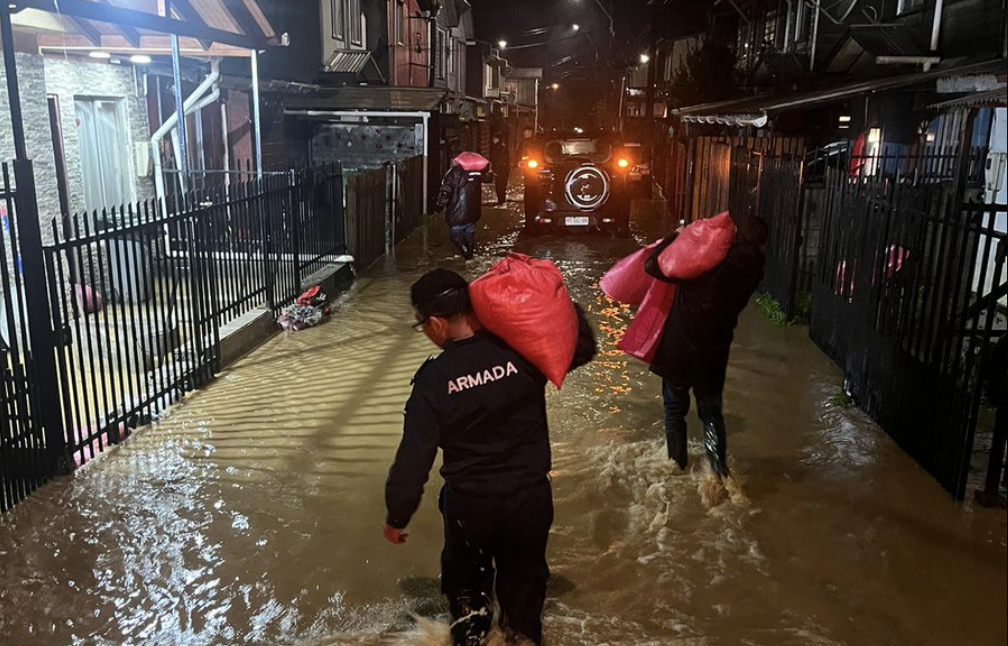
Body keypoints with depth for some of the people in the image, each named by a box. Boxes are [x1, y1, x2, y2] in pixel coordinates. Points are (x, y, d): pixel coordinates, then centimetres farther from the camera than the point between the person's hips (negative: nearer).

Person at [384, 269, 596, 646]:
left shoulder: (433, 379, -20)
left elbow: (414, 457, -15)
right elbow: (584, 346, 0)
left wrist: (397, 517, -1)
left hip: (467, 504, -2)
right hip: (530, 498, 2)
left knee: (465, 582, 27)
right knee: (523, 579, 26)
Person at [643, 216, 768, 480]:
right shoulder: (752, 271, -6)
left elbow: (652, 265, -22)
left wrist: (675, 238, -7)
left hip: (680, 349, -4)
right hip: (714, 352, 4)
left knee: (675, 407, 16)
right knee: (711, 409, 19)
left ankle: (677, 461, 29)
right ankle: (719, 467, 13)